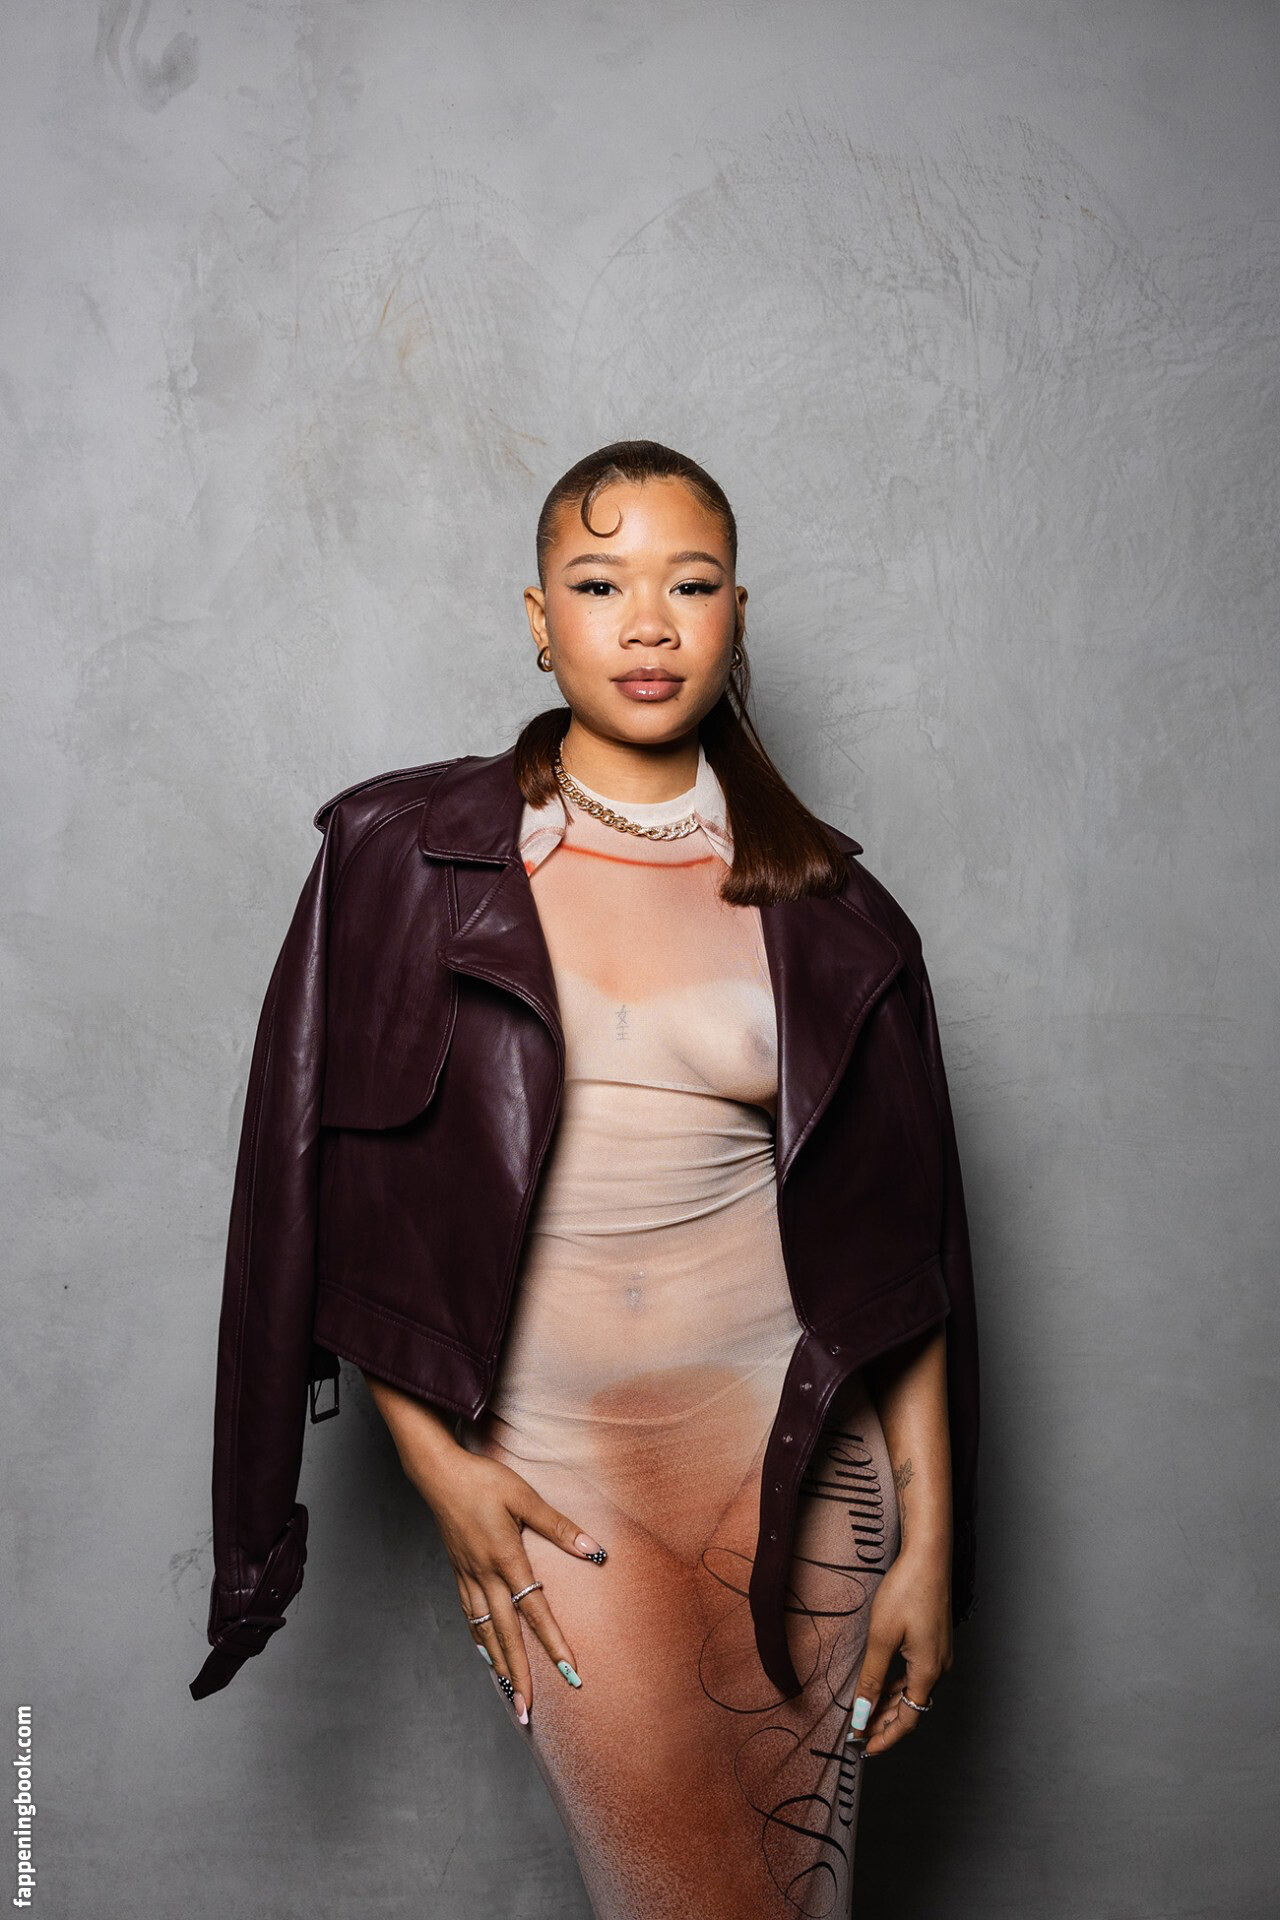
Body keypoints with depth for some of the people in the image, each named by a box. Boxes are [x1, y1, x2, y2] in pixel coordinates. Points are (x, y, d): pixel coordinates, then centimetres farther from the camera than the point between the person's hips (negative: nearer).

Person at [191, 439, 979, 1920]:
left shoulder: (819, 900, 2)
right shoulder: (419, 861, -1)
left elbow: (897, 1232, 2)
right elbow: (345, 1184, 0)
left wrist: (929, 1538, 0)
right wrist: (436, 1461, -6)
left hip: (788, 1440, 2)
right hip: (544, 1454, -1)